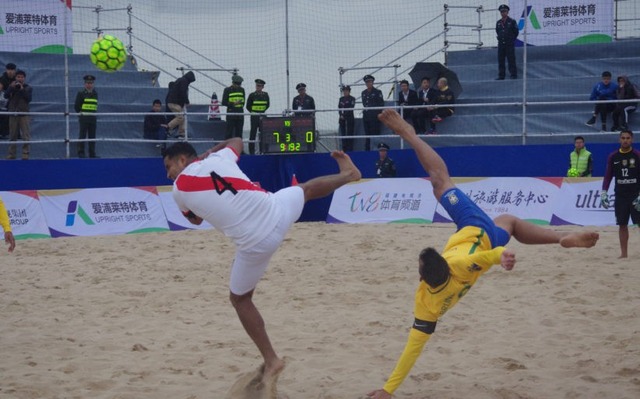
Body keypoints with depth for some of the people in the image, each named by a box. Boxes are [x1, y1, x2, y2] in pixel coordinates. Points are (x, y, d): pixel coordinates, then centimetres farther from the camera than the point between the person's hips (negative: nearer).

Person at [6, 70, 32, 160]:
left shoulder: (28, 88, 6)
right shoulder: (12, 87, 10)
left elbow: (29, 98, -7)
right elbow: (5, 95, -4)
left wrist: (22, 89, -15)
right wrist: (11, 88, -18)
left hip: (24, 114, -2)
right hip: (13, 114, 2)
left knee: (25, 136, -9)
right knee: (12, 136, 6)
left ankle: (25, 154, -7)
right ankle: (11, 154, 11)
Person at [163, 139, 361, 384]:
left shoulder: (179, 189, 2)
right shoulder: (217, 158, 12)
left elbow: (196, 219, 23)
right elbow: (237, 140, 37)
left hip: (255, 244, -3)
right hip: (277, 212, 3)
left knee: (240, 299, 19)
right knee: (306, 189, 36)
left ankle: (271, 361, 18)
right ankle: (347, 174, 63)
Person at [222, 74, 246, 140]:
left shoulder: (241, 89, 12)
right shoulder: (227, 90, -2)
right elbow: (224, 103, -6)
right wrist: (233, 103, -17)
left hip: (240, 113, 5)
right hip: (231, 113, -5)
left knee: (239, 133, 6)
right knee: (229, 133, -6)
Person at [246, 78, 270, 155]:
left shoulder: (265, 95, 6)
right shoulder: (252, 95, -4)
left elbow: (267, 105, 16)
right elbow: (248, 106, 1)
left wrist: (263, 111, 8)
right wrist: (253, 112, 1)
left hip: (262, 116, 4)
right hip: (254, 116, -4)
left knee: (263, 132, 7)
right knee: (253, 132, -4)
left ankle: (262, 150, 15)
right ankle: (251, 150, -1)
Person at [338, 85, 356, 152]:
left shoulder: (352, 99, -2)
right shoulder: (341, 99, 14)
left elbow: (350, 108, -9)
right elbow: (339, 108, 10)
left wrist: (344, 115, -12)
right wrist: (341, 115, -7)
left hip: (349, 118, -5)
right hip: (342, 119, 5)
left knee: (350, 134, -7)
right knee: (343, 134, 4)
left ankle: (350, 149, -6)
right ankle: (344, 149, 8)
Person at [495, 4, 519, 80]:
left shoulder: (512, 21, -3)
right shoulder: (498, 22, 10)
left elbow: (516, 32, 2)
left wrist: (511, 39, 6)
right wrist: (500, 38, 13)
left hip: (510, 45, -5)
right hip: (501, 44, 5)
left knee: (511, 61, -4)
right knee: (500, 61, 5)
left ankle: (513, 75, -1)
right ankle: (501, 76, 10)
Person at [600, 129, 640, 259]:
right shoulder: (613, 157, 5)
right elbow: (608, 175, 9)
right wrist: (603, 193, 0)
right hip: (620, 196, 3)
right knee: (622, 225, 5)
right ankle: (623, 253, 11)